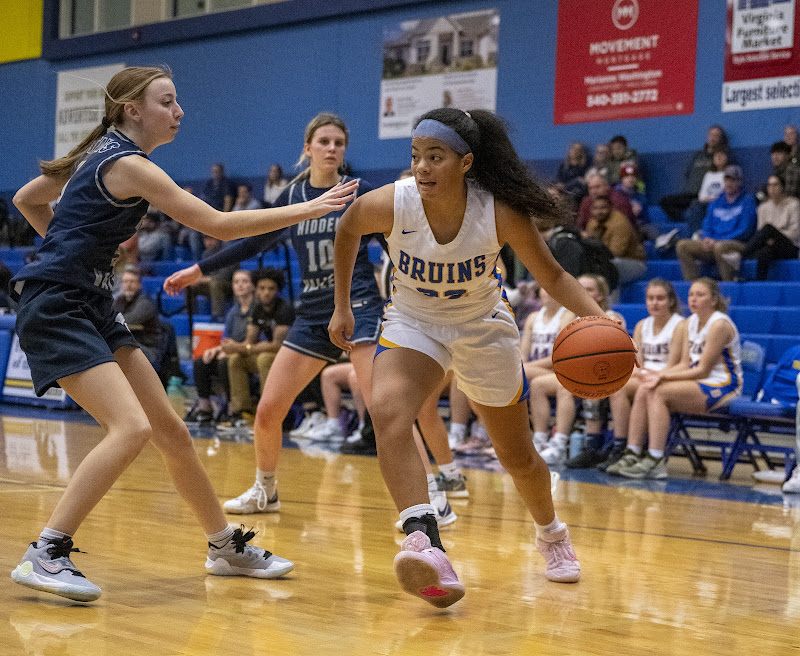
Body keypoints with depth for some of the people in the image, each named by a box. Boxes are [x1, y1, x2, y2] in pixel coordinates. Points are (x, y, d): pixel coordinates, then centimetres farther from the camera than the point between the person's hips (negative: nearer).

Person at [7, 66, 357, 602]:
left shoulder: (102, 152, 13)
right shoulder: (127, 165, -15)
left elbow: (26, 199, 24)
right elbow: (217, 224, -17)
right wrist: (307, 210, -14)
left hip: (93, 308, 10)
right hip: (55, 309, -10)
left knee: (170, 429, 9)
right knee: (132, 428, -24)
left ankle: (226, 547, 20)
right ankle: (45, 556, -20)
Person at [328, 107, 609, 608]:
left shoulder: (501, 213, -28)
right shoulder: (390, 204, -27)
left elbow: (553, 276, -14)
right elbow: (347, 231, -3)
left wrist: (598, 318, -31)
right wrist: (342, 307, 1)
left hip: (484, 328, 0)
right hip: (414, 323, 0)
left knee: (518, 458, 15)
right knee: (387, 412, -33)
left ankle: (551, 534, 46)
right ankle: (424, 541, -40)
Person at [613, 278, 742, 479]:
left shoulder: (720, 325, -15)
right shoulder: (690, 323, 12)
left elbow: (703, 370, -17)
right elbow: (685, 364, 8)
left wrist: (665, 376, -20)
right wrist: (659, 374, -11)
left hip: (722, 387, -8)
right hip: (697, 385, 8)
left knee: (659, 393, -26)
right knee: (643, 391, -11)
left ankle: (655, 461, -29)